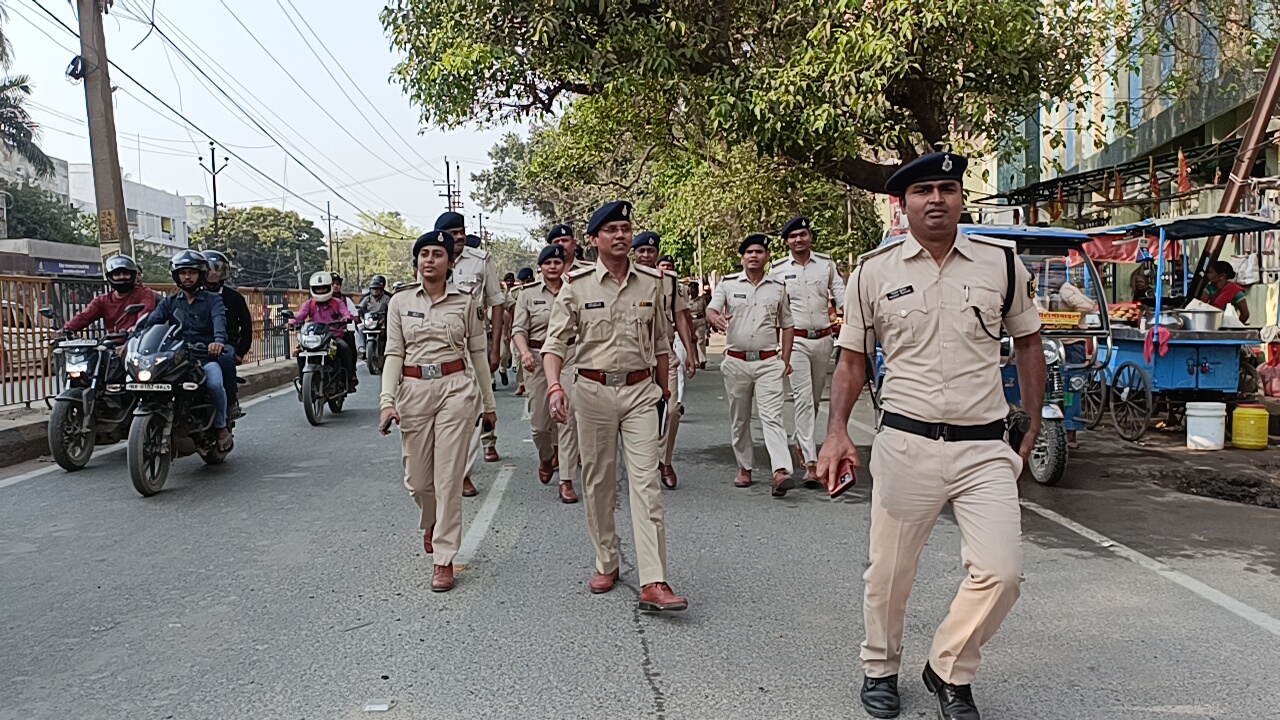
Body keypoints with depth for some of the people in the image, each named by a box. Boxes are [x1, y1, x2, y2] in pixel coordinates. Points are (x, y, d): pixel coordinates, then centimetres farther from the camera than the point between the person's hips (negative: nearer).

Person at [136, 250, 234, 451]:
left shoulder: (213, 299, 8)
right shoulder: (169, 302, 19)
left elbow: (219, 320, -14)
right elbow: (151, 321, 2)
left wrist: (218, 340, -38)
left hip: (206, 357, -3)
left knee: (215, 384, -32)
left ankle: (221, 427, -9)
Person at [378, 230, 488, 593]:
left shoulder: (465, 302, 2)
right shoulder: (400, 302, 6)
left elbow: (478, 352, 7)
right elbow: (394, 354, 3)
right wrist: (387, 399, -9)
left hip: (456, 388, -2)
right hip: (414, 390, 2)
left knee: (448, 477, -2)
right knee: (417, 478, 10)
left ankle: (444, 559, 8)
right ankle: (431, 523, 45)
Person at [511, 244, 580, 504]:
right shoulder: (528, 294, 3)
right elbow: (518, 329, -3)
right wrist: (525, 352, -21)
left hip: (569, 357, 0)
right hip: (537, 358, 1)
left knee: (567, 417, -7)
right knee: (539, 419, 7)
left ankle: (567, 481, -2)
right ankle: (546, 458, 40)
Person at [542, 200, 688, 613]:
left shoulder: (651, 283, 6)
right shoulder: (577, 285, -2)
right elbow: (556, 341, -4)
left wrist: (665, 390, 19)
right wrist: (554, 386, -21)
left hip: (639, 391, 1)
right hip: (593, 390, 0)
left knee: (646, 482, -8)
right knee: (598, 482, 10)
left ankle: (653, 583, -11)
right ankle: (606, 564, 27)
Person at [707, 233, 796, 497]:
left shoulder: (778, 287, 8)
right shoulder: (728, 284, 5)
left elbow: (787, 325, 14)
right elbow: (711, 309, -8)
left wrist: (785, 360, 6)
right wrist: (717, 319, -34)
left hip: (768, 362, -1)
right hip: (736, 362, 1)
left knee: (772, 416, -12)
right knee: (739, 419, 10)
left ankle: (781, 471, -21)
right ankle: (744, 467, 23)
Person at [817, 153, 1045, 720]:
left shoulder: (1002, 263, 4)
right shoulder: (873, 272, 2)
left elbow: (1028, 346, 14)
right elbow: (852, 360, 7)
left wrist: (1033, 430, 13)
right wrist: (837, 432, -6)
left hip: (985, 448, 1)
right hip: (905, 444, 0)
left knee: (1001, 573, -7)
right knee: (889, 574, 9)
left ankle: (950, 672, 20)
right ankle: (880, 669, 36)